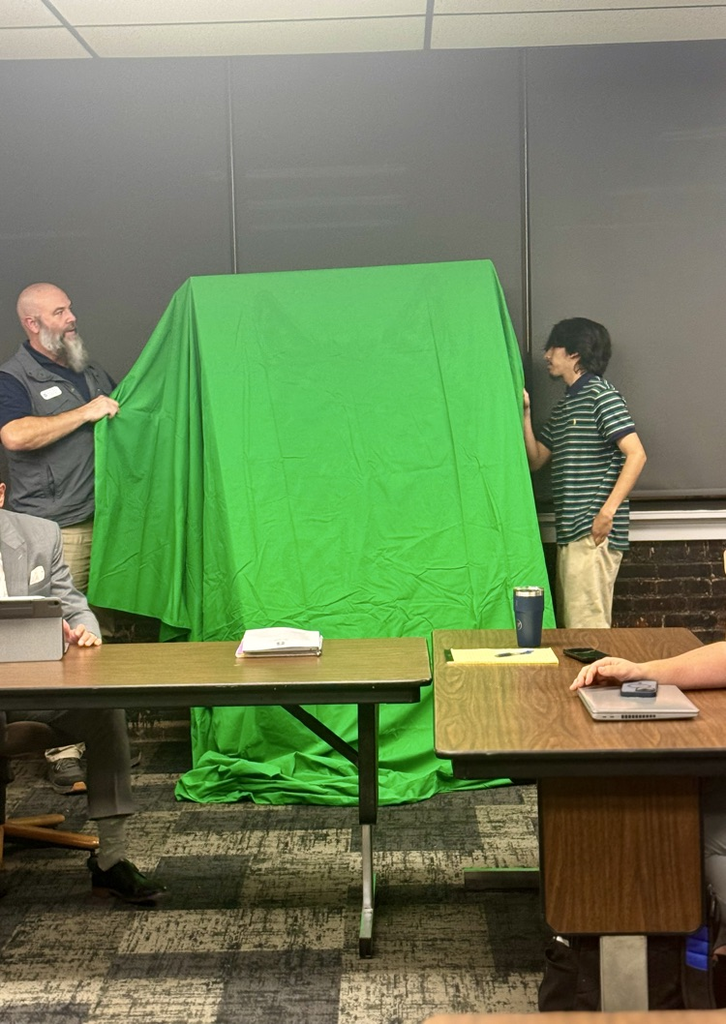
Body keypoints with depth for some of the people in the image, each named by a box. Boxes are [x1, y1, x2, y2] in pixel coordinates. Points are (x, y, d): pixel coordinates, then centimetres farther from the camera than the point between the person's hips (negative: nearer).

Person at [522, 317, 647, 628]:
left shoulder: (600, 395, -8)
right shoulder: (564, 405, 20)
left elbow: (636, 454, -16)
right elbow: (535, 460, 20)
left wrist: (608, 511, -21)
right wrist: (525, 414, 9)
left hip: (593, 533, -9)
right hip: (569, 533, 9)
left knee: (587, 628, -11)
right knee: (569, 626, 12)